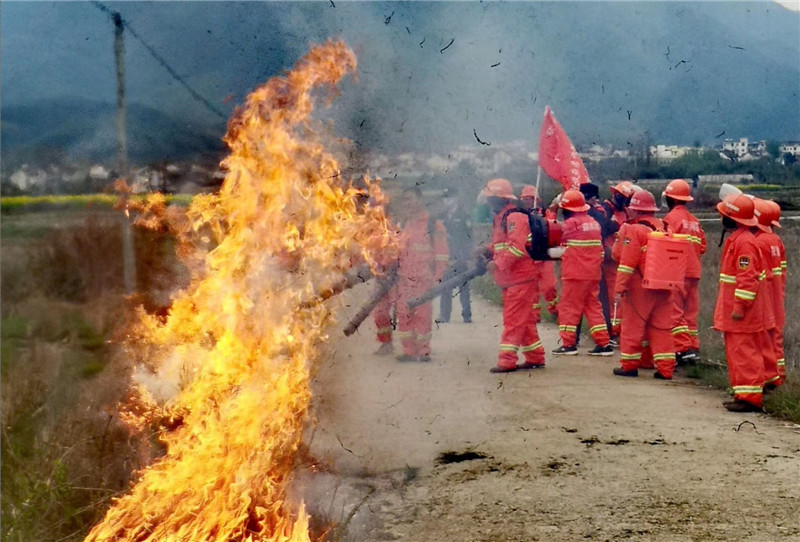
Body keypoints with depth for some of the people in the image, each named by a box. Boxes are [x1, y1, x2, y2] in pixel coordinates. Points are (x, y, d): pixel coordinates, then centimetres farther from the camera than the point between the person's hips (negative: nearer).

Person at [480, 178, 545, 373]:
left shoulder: (514, 218, -15)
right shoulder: (500, 219, 17)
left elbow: (518, 247, -25)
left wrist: (498, 264, -22)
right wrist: (489, 250, 2)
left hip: (520, 279, -10)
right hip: (510, 279, 10)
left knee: (513, 320, -9)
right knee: (524, 320, 14)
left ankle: (507, 360, -10)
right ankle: (535, 357, 20)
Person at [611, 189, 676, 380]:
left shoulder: (633, 230, -11)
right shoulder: (662, 227, 9)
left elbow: (627, 262, -15)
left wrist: (620, 288, -13)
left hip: (639, 287, -6)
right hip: (663, 287, 6)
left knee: (632, 325, 6)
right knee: (662, 327, 7)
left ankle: (629, 365, 12)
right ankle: (665, 368, 6)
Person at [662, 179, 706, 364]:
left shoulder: (672, 217, -9)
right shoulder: (694, 220, 13)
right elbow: (702, 246, 12)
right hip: (694, 271, 7)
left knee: (675, 312, -5)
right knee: (690, 311, 12)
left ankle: (682, 349, -12)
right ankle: (693, 347, 13)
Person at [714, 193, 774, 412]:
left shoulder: (744, 242, -19)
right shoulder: (735, 239, 14)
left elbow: (747, 278, -24)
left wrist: (740, 306, -23)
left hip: (743, 313, -11)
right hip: (734, 310, 11)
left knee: (743, 352, -7)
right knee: (736, 351, 15)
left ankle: (751, 397, -4)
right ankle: (743, 394, 21)